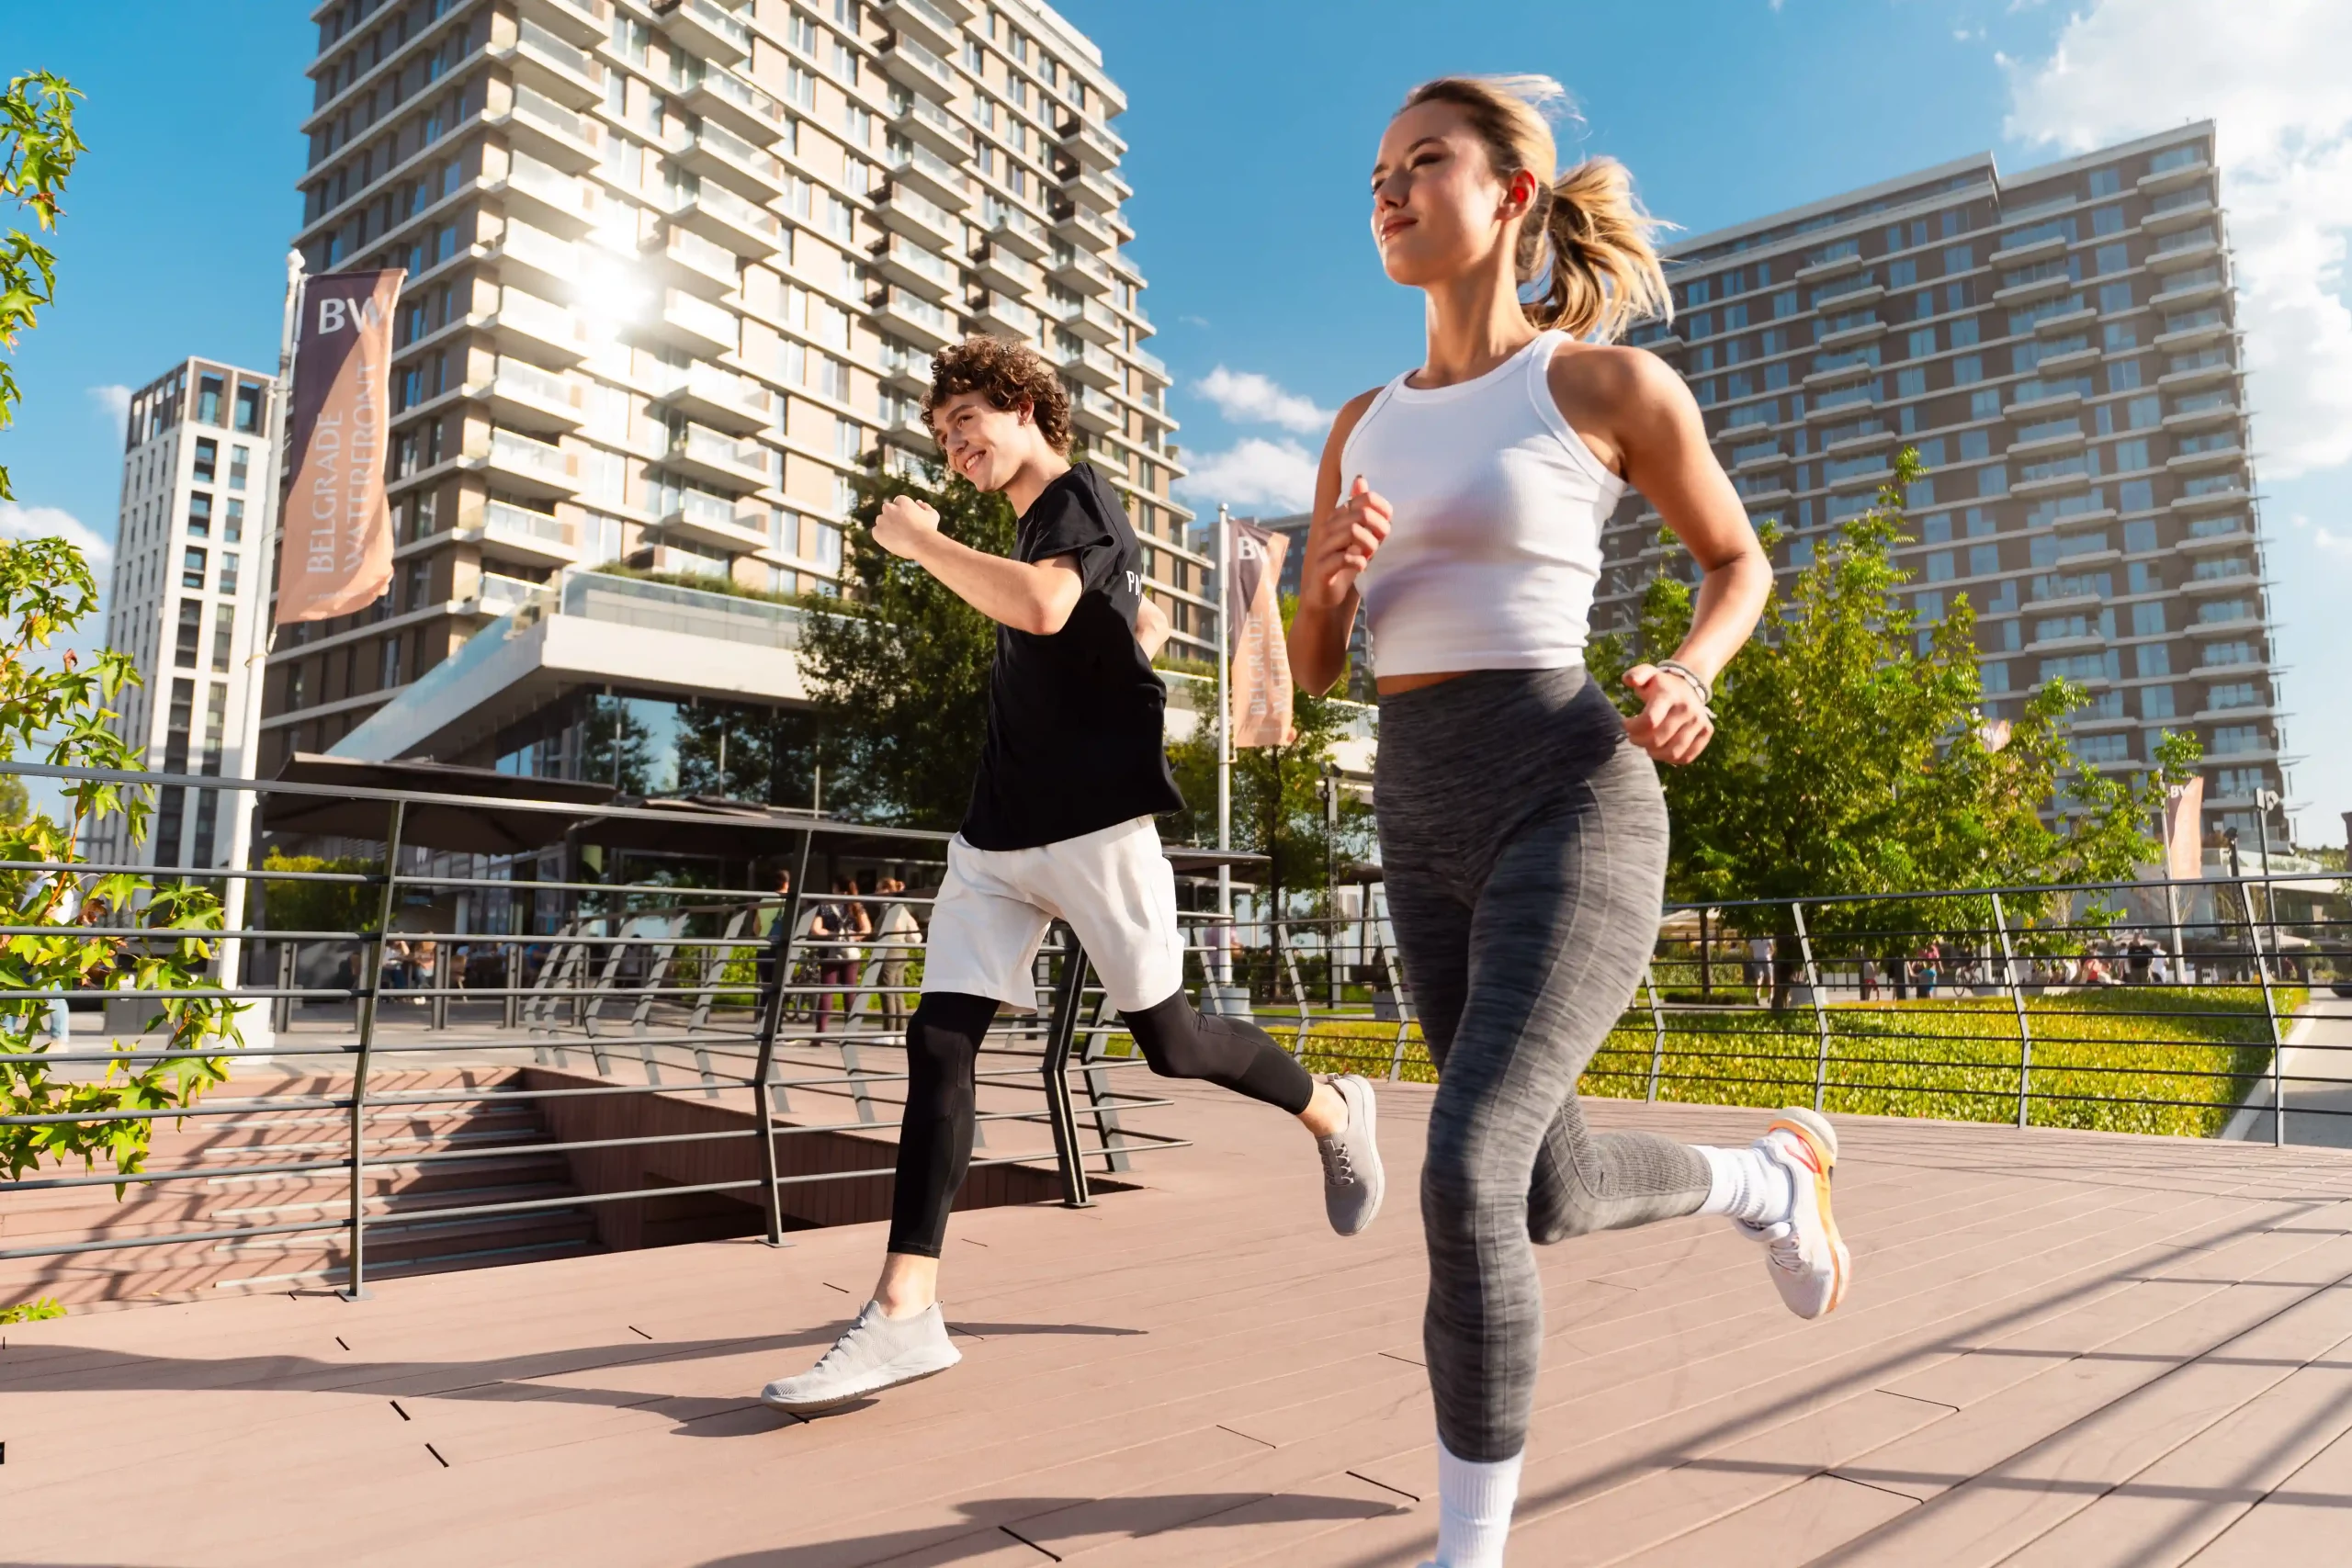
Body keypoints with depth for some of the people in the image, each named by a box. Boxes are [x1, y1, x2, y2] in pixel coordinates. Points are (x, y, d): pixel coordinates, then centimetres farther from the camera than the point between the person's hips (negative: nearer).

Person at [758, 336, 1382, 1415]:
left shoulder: (1081, 497, -4)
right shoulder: (1032, 532, 22)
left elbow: (1044, 607, -27)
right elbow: (1148, 623, 36)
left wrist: (915, 537, -14)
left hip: (1093, 823, -8)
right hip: (998, 833, 8)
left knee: (1171, 1042, 0)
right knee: (938, 1037, -5)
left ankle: (1332, 1111, 28)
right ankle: (905, 1313, -4)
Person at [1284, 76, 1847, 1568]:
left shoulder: (1613, 380, 0)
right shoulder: (1364, 423, 14)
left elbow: (1741, 559, 14)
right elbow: (1311, 668, 14)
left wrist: (1690, 681, -8)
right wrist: (1332, 577, -9)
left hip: (1571, 805, -6)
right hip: (1429, 824, 6)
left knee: (1465, 1180, -21)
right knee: (1555, 1195, 16)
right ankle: (1774, 1178, 47)